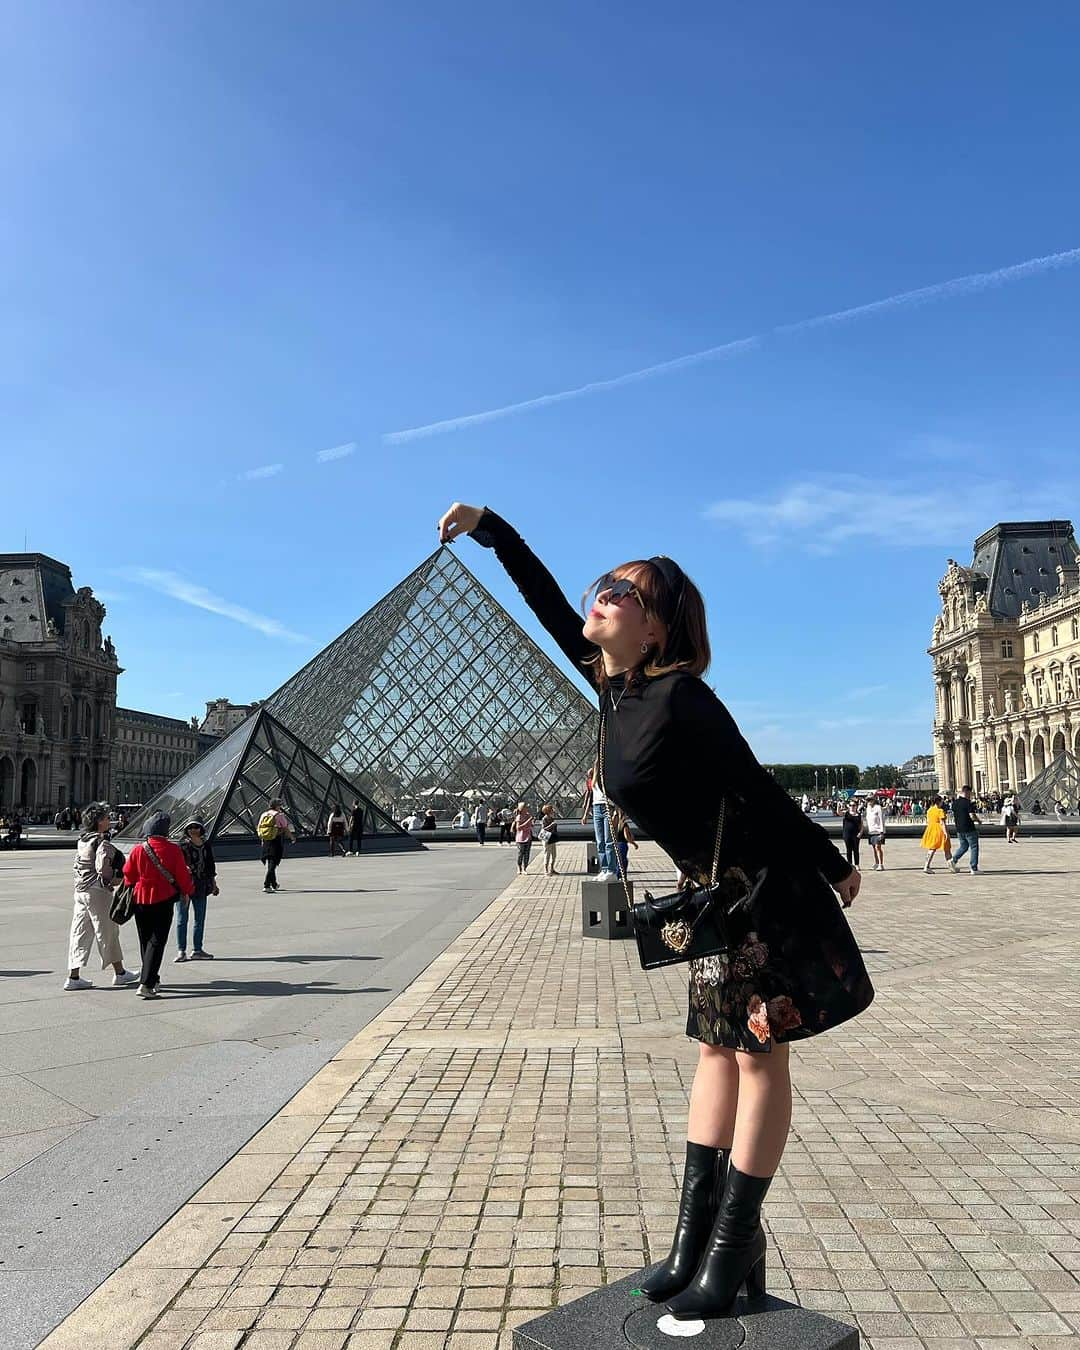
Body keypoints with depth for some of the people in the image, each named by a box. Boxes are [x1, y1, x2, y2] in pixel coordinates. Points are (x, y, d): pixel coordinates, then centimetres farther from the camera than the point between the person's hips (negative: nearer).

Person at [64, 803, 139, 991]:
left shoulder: (82, 841, 11)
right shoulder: (102, 842, -16)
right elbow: (103, 869, -25)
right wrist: (115, 879, -7)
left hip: (81, 890, 8)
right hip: (98, 891, -8)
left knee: (80, 933, 10)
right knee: (109, 931, 4)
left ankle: (73, 977, 10)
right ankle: (119, 973, 15)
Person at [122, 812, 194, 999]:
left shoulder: (138, 849, -6)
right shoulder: (173, 850, -11)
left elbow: (128, 874, 5)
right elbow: (182, 875, -5)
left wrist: (133, 889, 26)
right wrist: (188, 891, 13)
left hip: (141, 899, 3)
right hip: (164, 900, -3)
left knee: (145, 941, 17)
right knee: (157, 941, 0)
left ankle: (152, 978, 30)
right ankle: (146, 984, -10)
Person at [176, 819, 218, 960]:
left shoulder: (206, 845, 10)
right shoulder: (183, 845, -6)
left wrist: (213, 882, 18)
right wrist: (185, 868, -35)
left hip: (201, 886, 6)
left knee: (200, 918, 10)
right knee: (182, 919, 1)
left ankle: (197, 950, 20)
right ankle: (181, 950, 8)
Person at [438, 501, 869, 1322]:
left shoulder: (679, 700, -23)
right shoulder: (615, 684, 2)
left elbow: (760, 792, -16)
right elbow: (552, 608, 10)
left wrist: (834, 869, -7)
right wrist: (487, 528, 10)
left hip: (768, 893, -9)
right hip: (720, 896, 9)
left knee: (758, 1054, 1)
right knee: (718, 1048, 11)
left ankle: (734, 1246, 12)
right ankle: (696, 1237, 21)